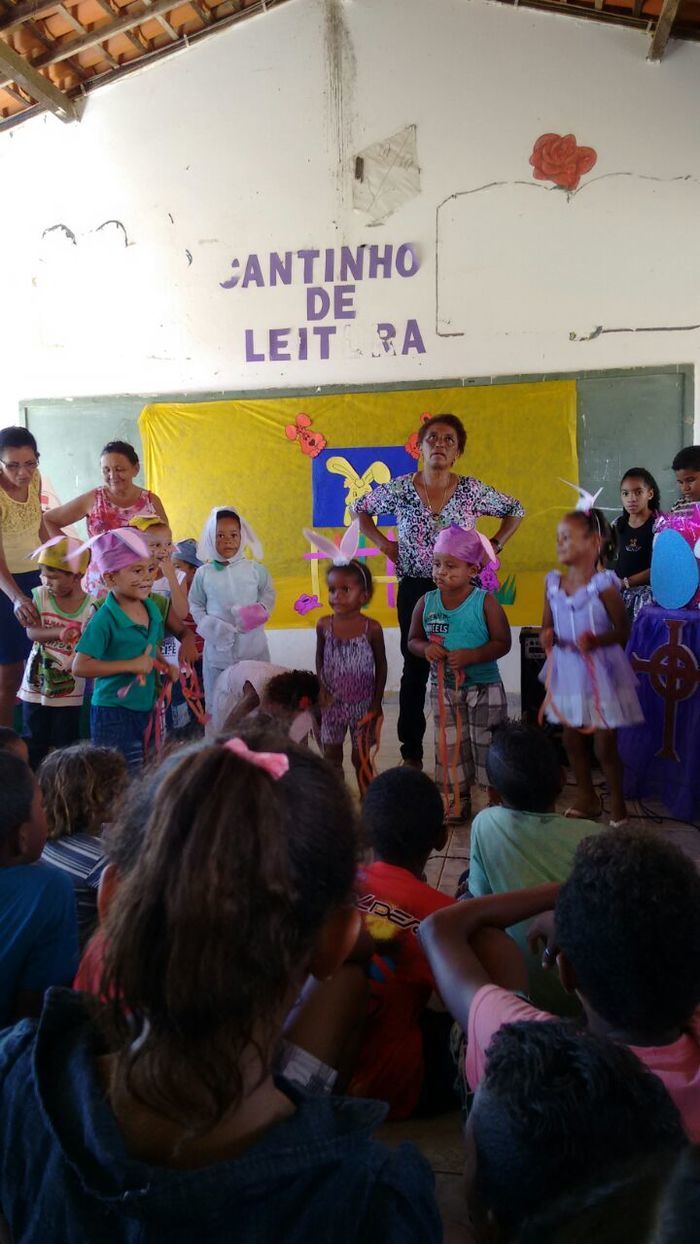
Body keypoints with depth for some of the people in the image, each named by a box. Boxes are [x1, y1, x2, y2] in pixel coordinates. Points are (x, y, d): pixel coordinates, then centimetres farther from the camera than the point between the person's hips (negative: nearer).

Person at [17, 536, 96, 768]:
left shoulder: (90, 607, -14)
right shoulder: (40, 595, -6)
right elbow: (32, 631, -16)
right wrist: (59, 633, -34)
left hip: (69, 690, -2)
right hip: (35, 687, 2)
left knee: (65, 747, 9)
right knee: (34, 745, 12)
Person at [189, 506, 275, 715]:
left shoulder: (255, 569, -3)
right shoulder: (203, 573, -2)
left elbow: (268, 593, 9)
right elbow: (195, 604, 7)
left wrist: (261, 610, -9)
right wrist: (206, 624, -8)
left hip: (252, 644, 0)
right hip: (218, 645, 0)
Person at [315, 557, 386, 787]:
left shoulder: (372, 628, -14)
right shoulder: (324, 625, -7)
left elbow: (381, 666, -4)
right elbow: (320, 660, 6)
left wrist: (377, 703, -3)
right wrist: (322, 689, -5)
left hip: (362, 704, -2)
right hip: (332, 703, 3)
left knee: (361, 758, 10)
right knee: (331, 757, 13)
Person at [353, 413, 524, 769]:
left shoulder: (472, 491, -2)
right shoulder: (400, 489, -1)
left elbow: (515, 511, 11)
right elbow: (361, 508, 14)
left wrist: (493, 546, 1)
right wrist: (383, 543, 4)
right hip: (415, 589, 1)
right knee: (414, 670, 7)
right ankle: (411, 753, 17)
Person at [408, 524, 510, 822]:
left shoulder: (485, 602, -12)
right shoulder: (426, 602, -2)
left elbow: (502, 643, -13)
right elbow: (413, 639, 6)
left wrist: (471, 656, -26)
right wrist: (425, 648, -17)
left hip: (483, 687, -4)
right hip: (443, 686, 4)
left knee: (487, 744, 4)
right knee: (450, 745, 12)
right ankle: (458, 801, 28)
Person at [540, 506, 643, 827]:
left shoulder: (604, 584, -15)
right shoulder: (553, 583, 1)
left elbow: (623, 630, -12)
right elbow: (547, 625, 9)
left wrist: (597, 640, -29)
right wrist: (546, 636, -13)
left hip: (600, 672, -5)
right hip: (567, 671, 6)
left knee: (604, 745, 3)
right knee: (571, 739, 16)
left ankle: (617, 806, 23)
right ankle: (586, 797, 36)